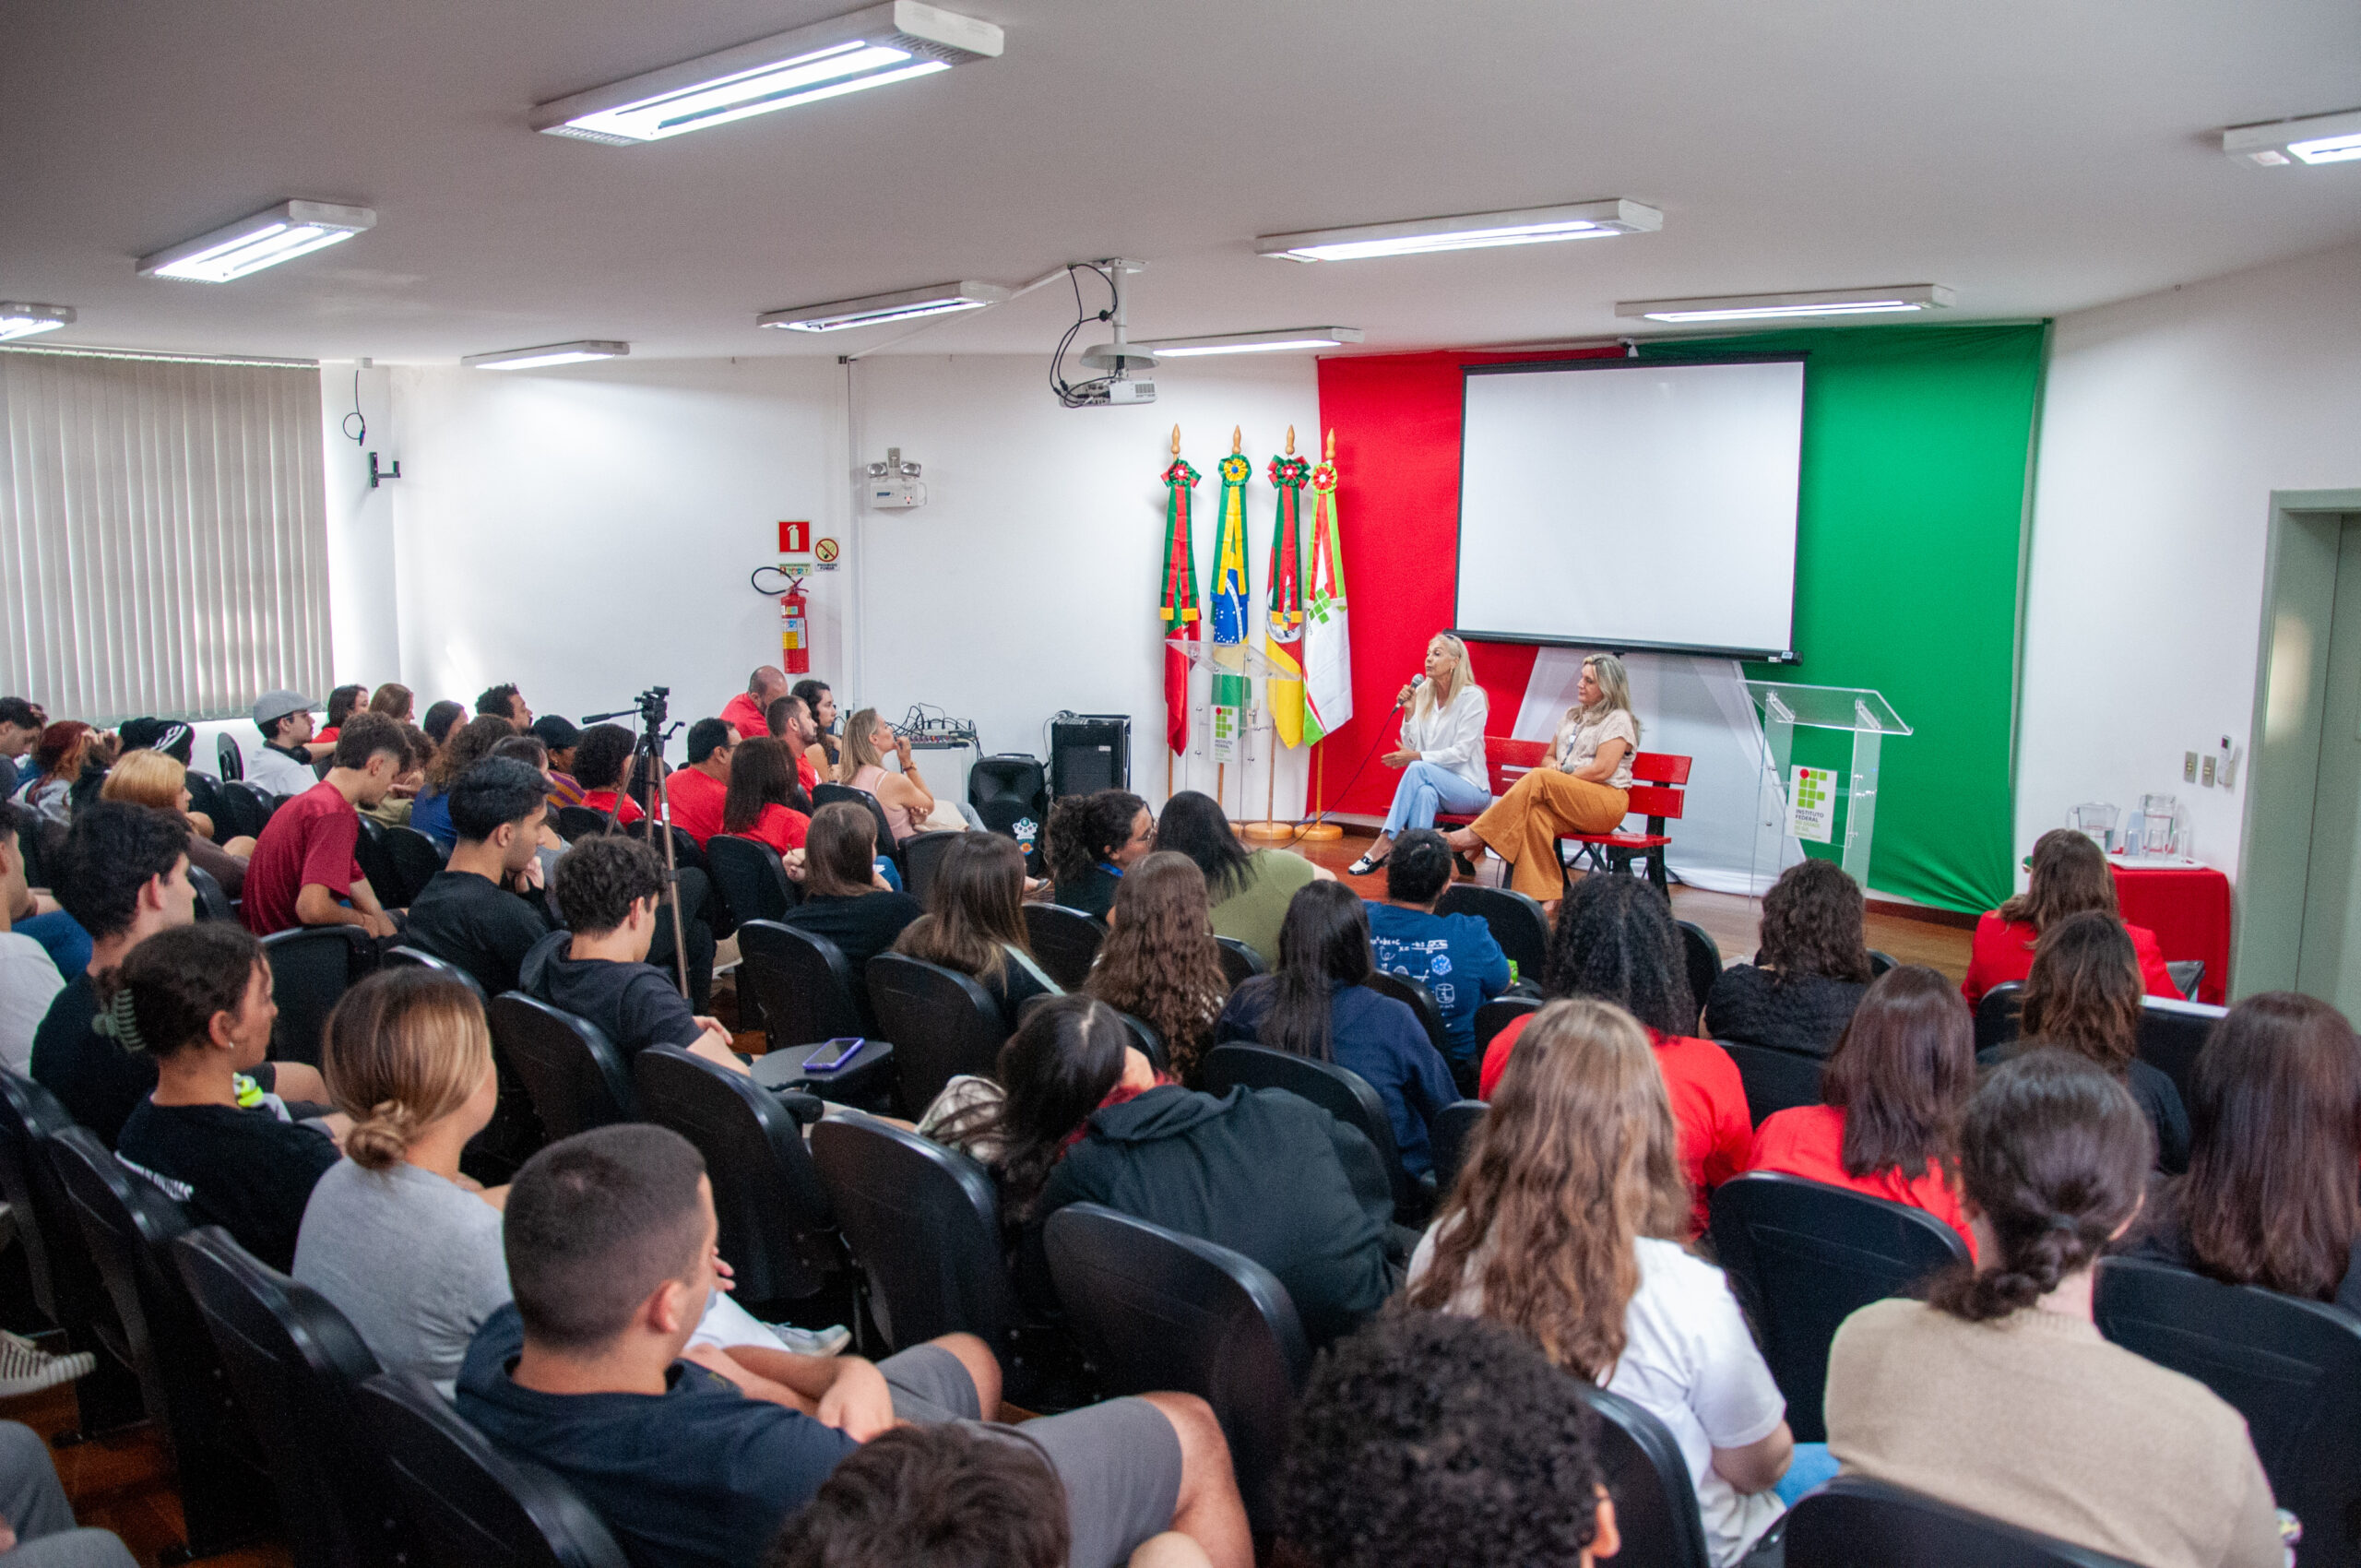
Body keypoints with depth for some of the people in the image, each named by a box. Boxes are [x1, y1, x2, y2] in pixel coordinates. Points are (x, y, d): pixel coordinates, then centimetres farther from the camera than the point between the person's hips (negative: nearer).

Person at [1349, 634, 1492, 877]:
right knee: (1425, 793, -35)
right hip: (1432, 784, 4)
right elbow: (1412, 747, 5)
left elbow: (1461, 752, -15)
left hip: (1470, 789, -4)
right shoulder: (1422, 693, 8)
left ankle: (1384, 843, -36)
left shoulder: (1472, 697, -8)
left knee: (1418, 769, -32)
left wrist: (1417, 757, -22)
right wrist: (1410, 711, -9)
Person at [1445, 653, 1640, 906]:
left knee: (1539, 780, -31)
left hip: (1606, 803, -6)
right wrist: (1553, 766, 3)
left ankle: (1475, 836, -30)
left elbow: (1602, 770, -10)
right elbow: (1548, 757, 27)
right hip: (1568, 805, 6)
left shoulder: (1619, 720, 1)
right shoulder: (1572, 716, 26)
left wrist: (1559, 777, -9)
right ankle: (1545, 899, -40)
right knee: (1536, 815, -31)